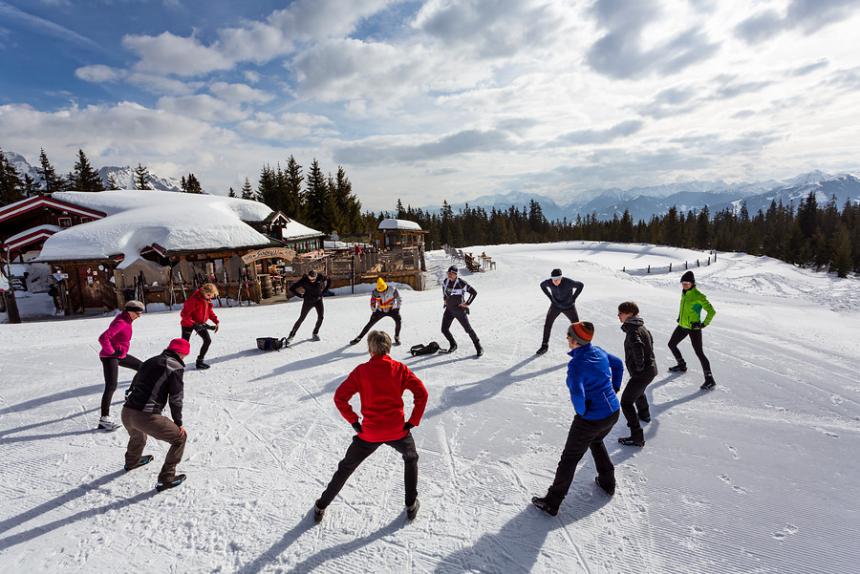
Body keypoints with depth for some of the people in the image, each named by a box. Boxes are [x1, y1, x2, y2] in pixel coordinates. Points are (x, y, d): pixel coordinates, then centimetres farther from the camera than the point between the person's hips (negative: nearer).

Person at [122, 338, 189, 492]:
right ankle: (166, 479, 12)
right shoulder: (176, 367, -5)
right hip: (146, 417, -8)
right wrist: (178, 423, 5)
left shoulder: (149, 362, 18)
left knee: (137, 436, 40)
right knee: (180, 438, 8)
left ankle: (132, 462, 68)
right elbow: (175, 398, -5)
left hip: (126, 413, 9)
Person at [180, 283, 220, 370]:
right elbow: (184, 314, -25)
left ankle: (199, 362, 15)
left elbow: (209, 311, 13)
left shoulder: (208, 300, -2)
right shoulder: (194, 299, -26)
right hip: (188, 324, -7)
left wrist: (216, 321, 2)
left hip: (200, 324, 7)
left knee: (208, 340, 2)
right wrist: (194, 324, -32)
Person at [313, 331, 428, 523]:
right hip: (398, 431, 0)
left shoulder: (361, 371, -4)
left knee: (346, 467, 23)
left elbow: (340, 397, -9)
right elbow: (421, 393, -7)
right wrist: (413, 421, 0)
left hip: (369, 433, 0)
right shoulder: (400, 369, -2)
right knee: (411, 458, 31)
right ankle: (411, 505, 33)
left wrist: (354, 422, 0)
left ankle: (321, 507, 34)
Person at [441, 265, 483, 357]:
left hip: (459, 310, -6)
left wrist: (467, 303, -11)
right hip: (449, 309, 6)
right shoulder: (446, 281, 0)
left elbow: (474, 292, -11)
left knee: (468, 329, -6)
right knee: (444, 329, 5)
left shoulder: (461, 283, -18)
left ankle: (479, 347, 9)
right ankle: (453, 345, 28)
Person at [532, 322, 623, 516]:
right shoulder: (599, 352, -2)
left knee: (570, 458, 7)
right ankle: (607, 482, 50)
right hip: (613, 413, 8)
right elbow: (618, 364, 18)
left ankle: (551, 503, 20)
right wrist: (614, 388, 23)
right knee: (596, 442, 36)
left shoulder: (576, 363, -26)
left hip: (591, 420, -7)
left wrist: (582, 412, -16)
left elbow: (577, 394, -36)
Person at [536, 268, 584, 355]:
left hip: (569, 307, -2)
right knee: (547, 325, -3)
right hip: (555, 306, 2)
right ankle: (544, 346, 13)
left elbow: (580, 285, -11)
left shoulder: (568, 282, -30)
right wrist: (551, 297, -1)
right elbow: (542, 285, 3)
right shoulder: (548, 282, -21)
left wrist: (573, 298, -10)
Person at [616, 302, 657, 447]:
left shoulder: (632, 330, -23)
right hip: (651, 369, 11)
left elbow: (638, 347, -40)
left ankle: (637, 437, -4)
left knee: (626, 403, -7)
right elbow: (650, 340, 25)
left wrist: (639, 366, -27)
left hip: (641, 373, -10)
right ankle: (644, 414, 62)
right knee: (639, 392, 37)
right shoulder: (641, 326, 8)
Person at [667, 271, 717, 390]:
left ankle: (710, 379, -5)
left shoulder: (698, 296, -17)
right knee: (671, 344, 19)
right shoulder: (684, 293, 6)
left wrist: (704, 324, -19)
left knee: (699, 353, -10)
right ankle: (682, 365, 39)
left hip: (694, 328, -8)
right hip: (682, 326, 9)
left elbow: (712, 311, -15)